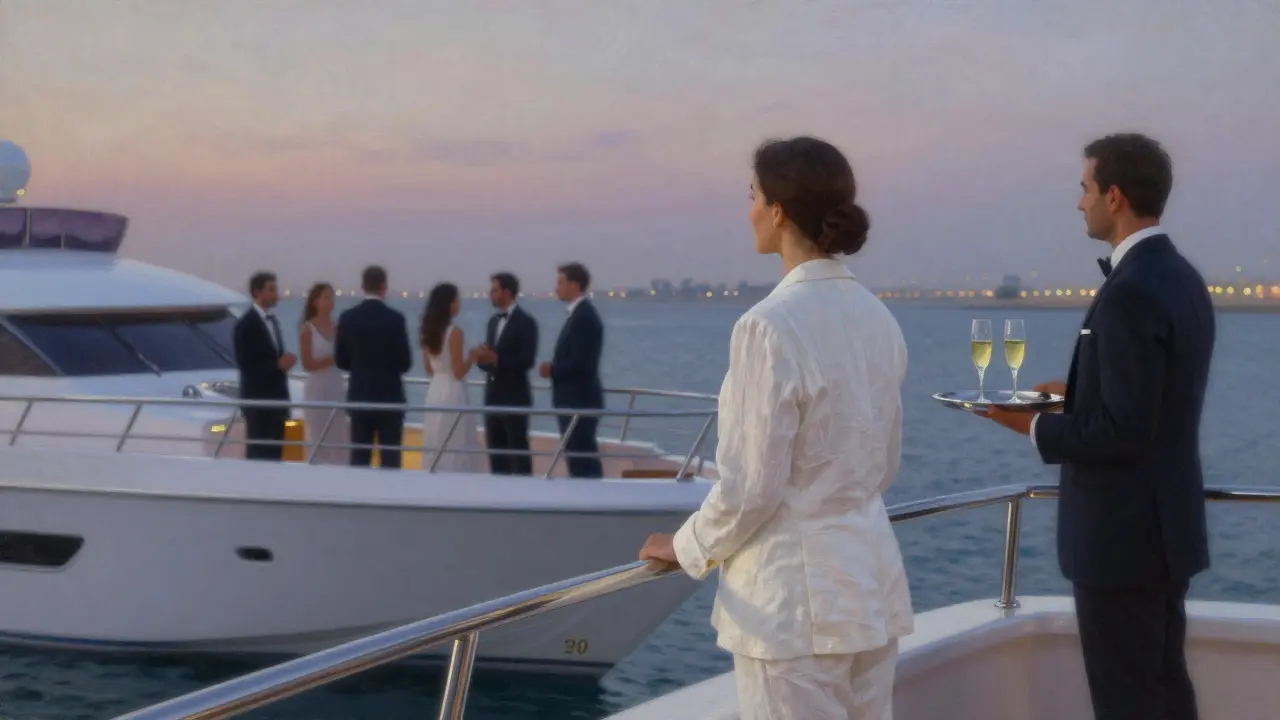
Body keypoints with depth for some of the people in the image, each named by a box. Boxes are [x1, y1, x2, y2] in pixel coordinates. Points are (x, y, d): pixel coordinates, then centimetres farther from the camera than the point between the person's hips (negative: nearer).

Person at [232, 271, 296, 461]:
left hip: (276, 396, 8)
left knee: (275, 453, 7)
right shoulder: (246, 324, -9)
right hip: (257, 399, -8)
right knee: (257, 453, -7)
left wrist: (285, 362, 0)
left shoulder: (273, 320, 16)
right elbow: (245, 364, -14)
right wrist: (278, 364, -20)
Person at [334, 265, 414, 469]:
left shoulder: (347, 317, -1)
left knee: (359, 461, 6)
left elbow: (340, 361, 5)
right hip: (389, 398, -3)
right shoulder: (395, 318, -10)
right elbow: (405, 363, -7)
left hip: (359, 398, 3)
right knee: (390, 461, 0)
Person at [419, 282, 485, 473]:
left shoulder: (428, 331, 8)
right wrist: (473, 355, -1)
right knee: (456, 452, -2)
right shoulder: (454, 332, -14)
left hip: (434, 392, 8)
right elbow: (459, 372, -15)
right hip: (452, 394, -8)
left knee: (436, 451, 12)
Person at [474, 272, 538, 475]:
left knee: (518, 450, -4)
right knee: (495, 451, 9)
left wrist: (496, 359, -23)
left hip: (515, 397, -8)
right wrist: (483, 358, -5)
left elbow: (527, 360, -16)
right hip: (493, 396, 8)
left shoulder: (525, 322, -9)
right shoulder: (493, 321, 15)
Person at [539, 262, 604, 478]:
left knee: (581, 462, -8)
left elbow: (580, 362, -23)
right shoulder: (580, 314, 15)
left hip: (579, 401, -10)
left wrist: (552, 370, -10)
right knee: (582, 460, 13)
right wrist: (554, 368, 5)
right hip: (576, 400, 10)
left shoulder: (584, 316, -16)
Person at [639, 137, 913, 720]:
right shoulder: (877, 318, 5)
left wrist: (687, 547, 0)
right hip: (872, 579, 8)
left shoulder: (771, 326, -19)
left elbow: (750, 485, -16)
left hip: (795, 596, -8)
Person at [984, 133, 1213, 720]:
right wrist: (1076, 391, 10)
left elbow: (1123, 431, -25)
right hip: (1165, 523, 10)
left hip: (1124, 536, -10)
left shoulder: (1129, 295, -22)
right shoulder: (1180, 277, 8)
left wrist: (1035, 427, -13)